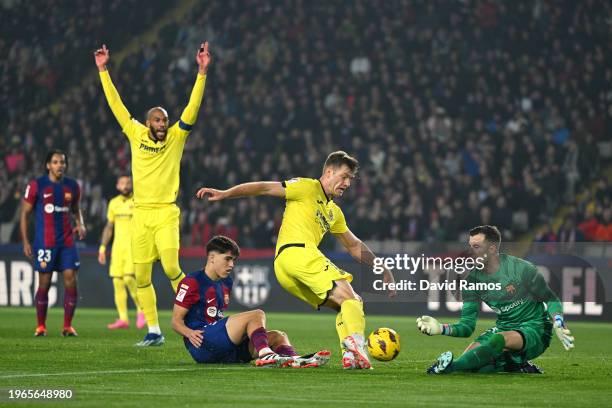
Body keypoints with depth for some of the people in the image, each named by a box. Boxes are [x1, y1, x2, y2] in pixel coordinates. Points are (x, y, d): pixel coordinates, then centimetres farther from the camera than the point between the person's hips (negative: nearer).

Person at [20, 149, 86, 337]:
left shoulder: (72, 186, 9)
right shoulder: (36, 186, -3)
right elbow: (25, 213, 1)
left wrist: (80, 224, 3)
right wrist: (25, 242, -4)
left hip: (67, 242, 3)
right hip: (44, 242, -3)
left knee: (71, 280, -5)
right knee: (44, 283, 0)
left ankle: (67, 326, 3)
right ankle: (41, 326, 11)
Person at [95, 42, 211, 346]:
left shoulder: (175, 137, 3)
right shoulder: (136, 135, 8)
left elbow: (193, 106, -5)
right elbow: (116, 104, 11)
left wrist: (202, 71, -13)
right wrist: (103, 70, 10)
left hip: (166, 213, -3)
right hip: (140, 214, 3)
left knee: (171, 268, -18)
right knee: (141, 277, 2)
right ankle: (154, 332, 10)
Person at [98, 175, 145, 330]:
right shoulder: (113, 203, 14)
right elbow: (109, 227, 20)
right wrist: (102, 247, 14)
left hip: (134, 246, -5)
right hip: (117, 246, 5)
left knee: (129, 278, -20)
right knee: (117, 281, -1)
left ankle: (141, 310, -2)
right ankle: (123, 319, 3)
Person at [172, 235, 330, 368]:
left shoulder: (226, 283, 24)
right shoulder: (192, 281, -2)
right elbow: (176, 320, -4)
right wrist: (190, 333, -24)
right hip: (201, 344, -9)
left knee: (277, 336, -6)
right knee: (257, 315, -22)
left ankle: (294, 360, -38)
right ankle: (265, 355, -46)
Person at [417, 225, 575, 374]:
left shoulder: (522, 269, -14)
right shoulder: (472, 280, -2)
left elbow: (552, 300, -4)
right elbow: (467, 326, -4)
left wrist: (558, 324, -24)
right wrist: (441, 328, -24)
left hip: (535, 331, -5)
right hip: (503, 328, 6)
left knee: (499, 339, -38)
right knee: (468, 360, -19)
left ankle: (449, 367, -42)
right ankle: (514, 365, -7)